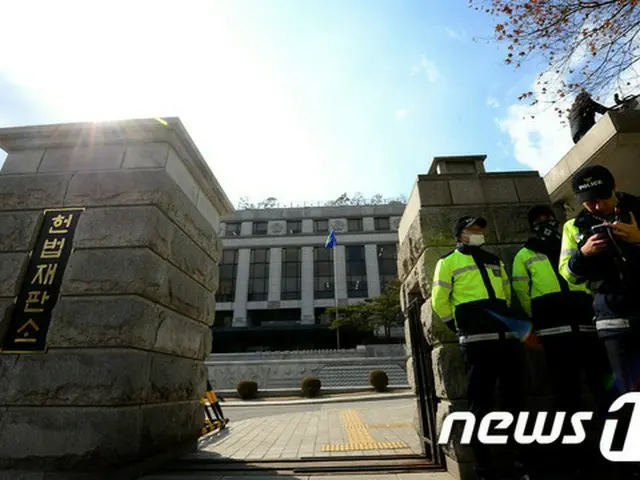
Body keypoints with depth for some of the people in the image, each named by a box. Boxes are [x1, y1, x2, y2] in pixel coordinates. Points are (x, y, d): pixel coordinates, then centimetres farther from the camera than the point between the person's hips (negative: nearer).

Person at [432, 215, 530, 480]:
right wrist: (460, 326, -2)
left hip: (507, 336, 6)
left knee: (514, 399, 12)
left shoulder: (494, 261, 23)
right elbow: (439, 300, 0)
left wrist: (507, 320, 17)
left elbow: (507, 293, 28)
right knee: (480, 403, 0)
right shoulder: (449, 262, 5)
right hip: (477, 340, -6)